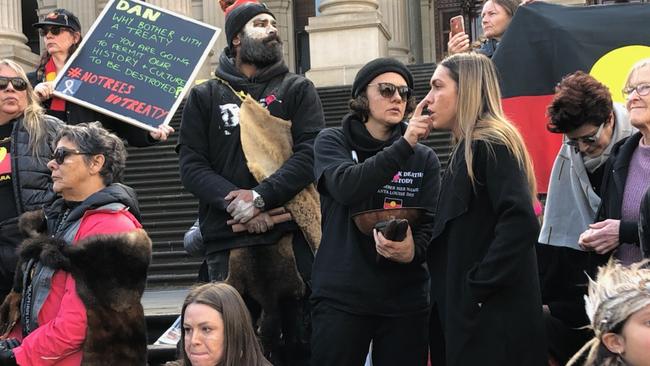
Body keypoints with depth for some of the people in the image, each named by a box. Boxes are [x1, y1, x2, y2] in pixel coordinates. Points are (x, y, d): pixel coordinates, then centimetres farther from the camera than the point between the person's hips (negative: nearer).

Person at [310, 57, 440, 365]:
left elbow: (430, 225, 1)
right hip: (340, 296, -2)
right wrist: (404, 146, -26)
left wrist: (412, 250, -21)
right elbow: (346, 186, -17)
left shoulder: (425, 159, 9)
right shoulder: (332, 142, 4)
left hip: (406, 299, 2)